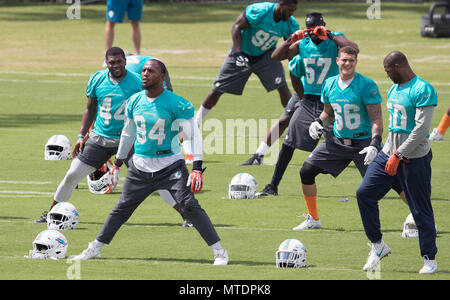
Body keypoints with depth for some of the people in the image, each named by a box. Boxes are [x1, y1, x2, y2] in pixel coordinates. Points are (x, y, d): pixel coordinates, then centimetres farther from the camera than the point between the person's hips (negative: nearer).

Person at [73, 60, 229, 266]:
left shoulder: (176, 104, -13)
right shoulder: (134, 102, 4)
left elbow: (193, 134, -12)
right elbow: (128, 133, 19)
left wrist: (197, 168, -19)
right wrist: (118, 162, 26)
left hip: (170, 165, -5)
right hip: (140, 167, 5)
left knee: (189, 206, -17)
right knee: (122, 209, 11)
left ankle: (219, 252, -12)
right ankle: (94, 249, 24)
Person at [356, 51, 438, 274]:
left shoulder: (423, 90, -15)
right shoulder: (394, 90, 13)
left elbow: (422, 128, -20)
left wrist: (398, 155, -20)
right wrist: (391, 153, 14)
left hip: (414, 159, -8)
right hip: (389, 154, 8)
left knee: (421, 209, -2)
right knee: (364, 193, -2)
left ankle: (430, 259, 9)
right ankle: (378, 245, 9)